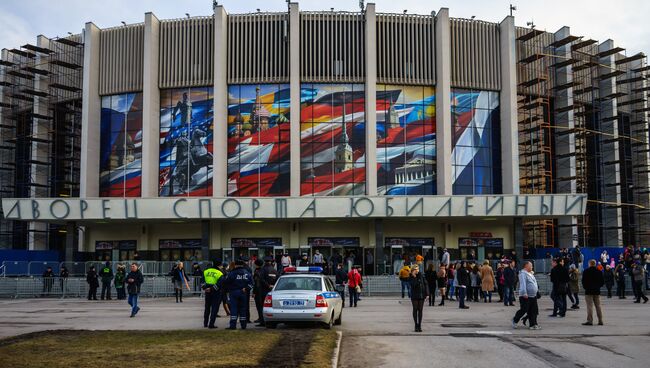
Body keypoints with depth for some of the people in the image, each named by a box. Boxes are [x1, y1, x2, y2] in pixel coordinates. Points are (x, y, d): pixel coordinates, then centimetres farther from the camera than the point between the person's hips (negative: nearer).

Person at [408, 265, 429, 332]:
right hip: (414, 296, -1)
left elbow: (426, 284, 3)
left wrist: (427, 293, -2)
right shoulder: (411, 277, -3)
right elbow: (413, 284, -19)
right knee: (415, 310, 5)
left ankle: (419, 325, 11)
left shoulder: (421, 276, 0)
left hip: (421, 295, 1)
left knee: (420, 310, 5)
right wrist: (414, 277, -24)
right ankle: (416, 325, 12)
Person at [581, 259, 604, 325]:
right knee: (598, 306, 11)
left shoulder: (586, 271, -8)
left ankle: (590, 321, -10)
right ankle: (600, 321, 12)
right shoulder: (599, 271, 5)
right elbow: (603, 282, 7)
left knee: (590, 306, -6)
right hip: (597, 291, 5)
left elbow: (583, 281, -7)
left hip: (588, 291, -5)